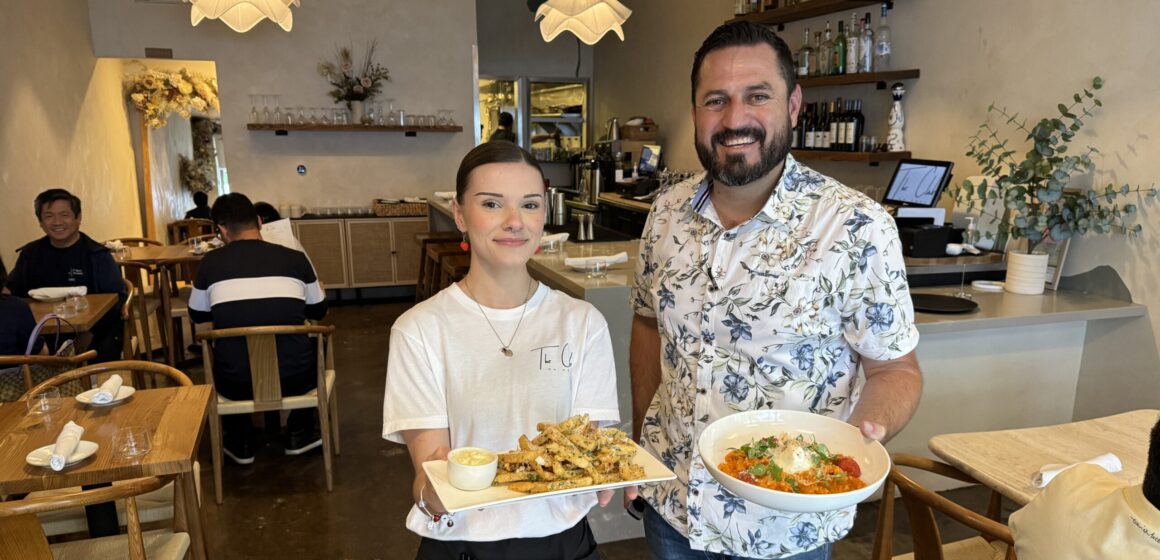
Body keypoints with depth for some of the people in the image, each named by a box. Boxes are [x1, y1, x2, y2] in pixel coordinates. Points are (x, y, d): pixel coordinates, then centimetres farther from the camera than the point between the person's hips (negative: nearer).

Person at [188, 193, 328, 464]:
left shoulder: (211, 262, -4)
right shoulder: (295, 258, -4)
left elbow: (197, 315, 14)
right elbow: (318, 311, 12)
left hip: (236, 384, 0)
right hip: (295, 378, 0)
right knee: (311, 347, 33)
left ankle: (240, 444, 37)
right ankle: (299, 435, 34)